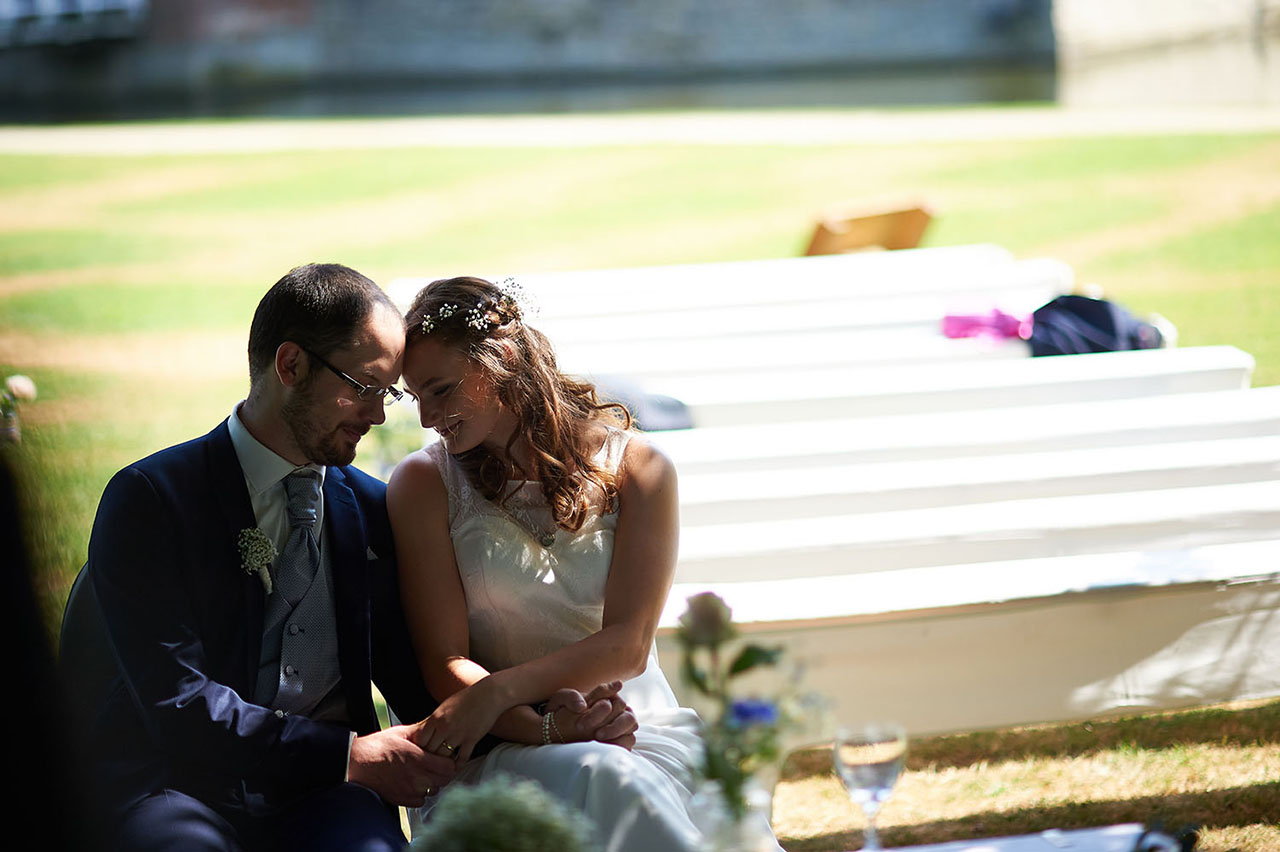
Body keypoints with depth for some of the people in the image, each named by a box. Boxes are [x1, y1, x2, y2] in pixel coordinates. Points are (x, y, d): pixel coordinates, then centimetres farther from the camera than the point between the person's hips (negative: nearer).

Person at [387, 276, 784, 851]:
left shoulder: (636, 469, 4)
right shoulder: (424, 485, 3)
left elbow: (627, 646, -4)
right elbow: (445, 665, -2)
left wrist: (498, 691, -20)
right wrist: (548, 728, -21)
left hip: (644, 737, 1)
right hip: (500, 750, -1)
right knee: (600, 776, -36)